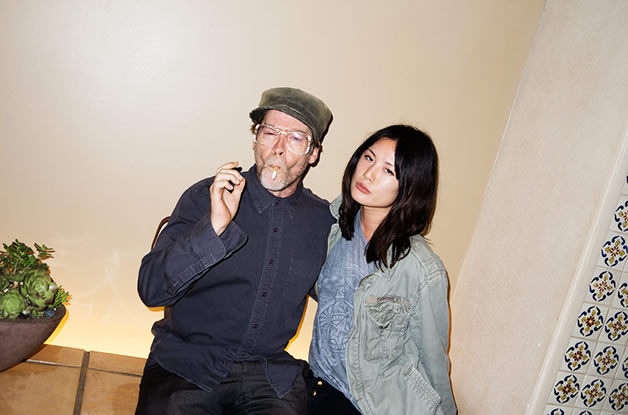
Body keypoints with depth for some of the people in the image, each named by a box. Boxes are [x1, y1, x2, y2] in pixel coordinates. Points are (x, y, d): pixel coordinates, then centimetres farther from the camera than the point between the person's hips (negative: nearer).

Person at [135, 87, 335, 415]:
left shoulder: (323, 220, 4)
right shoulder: (205, 197, -4)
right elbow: (151, 289, -13)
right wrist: (214, 227, -24)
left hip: (270, 375, 2)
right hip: (186, 366, -2)